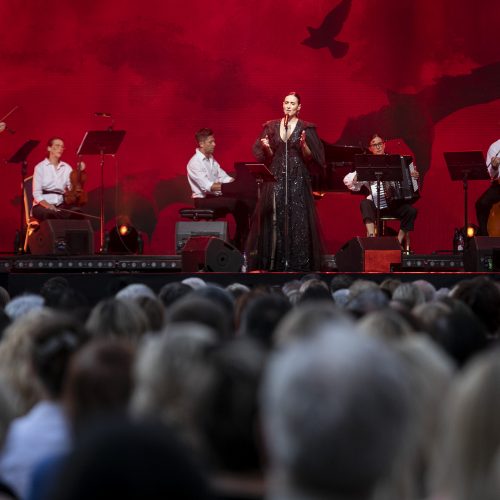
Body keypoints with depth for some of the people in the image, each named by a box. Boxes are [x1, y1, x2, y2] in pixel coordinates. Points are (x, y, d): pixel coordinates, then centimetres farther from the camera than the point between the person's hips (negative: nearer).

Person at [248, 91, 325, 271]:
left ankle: (298, 262, -3)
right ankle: (275, 261, 0)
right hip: (276, 177, 2)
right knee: (275, 217, -3)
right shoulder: (271, 127, 10)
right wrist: (266, 147, -10)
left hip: (298, 178, -2)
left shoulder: (306, 128, 3)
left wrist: (304, 145, -18)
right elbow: (268, 156, 10)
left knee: (297, 217, -6)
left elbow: (310, 157, -1)